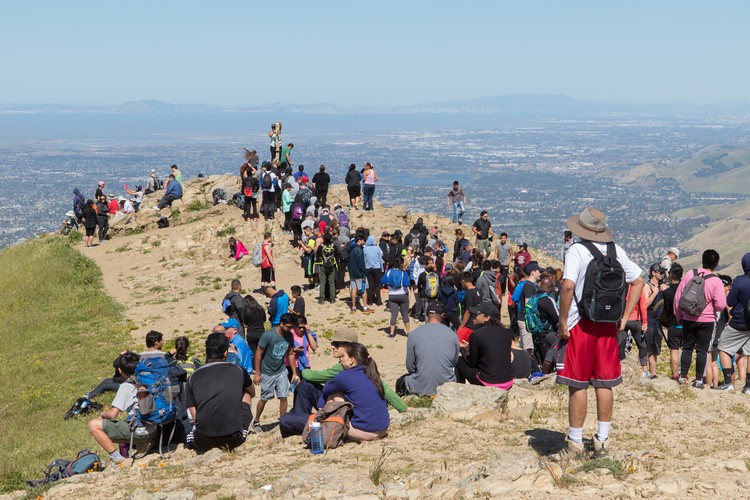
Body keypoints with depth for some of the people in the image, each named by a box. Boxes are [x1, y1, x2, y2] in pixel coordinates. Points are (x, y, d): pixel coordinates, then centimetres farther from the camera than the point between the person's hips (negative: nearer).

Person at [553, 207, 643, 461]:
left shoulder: (577, 250, -10)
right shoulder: (616, 251, 8)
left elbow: (568, 285, -22)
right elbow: (638, 282, 13)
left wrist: (562, 322, -13)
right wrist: (624, 317, 12)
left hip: (581, 325, -5)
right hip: (608, 325, 5)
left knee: (577, 385, 1)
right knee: (604, 384, 11)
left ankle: (575, 444, 5)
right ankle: (602, 441, 15)